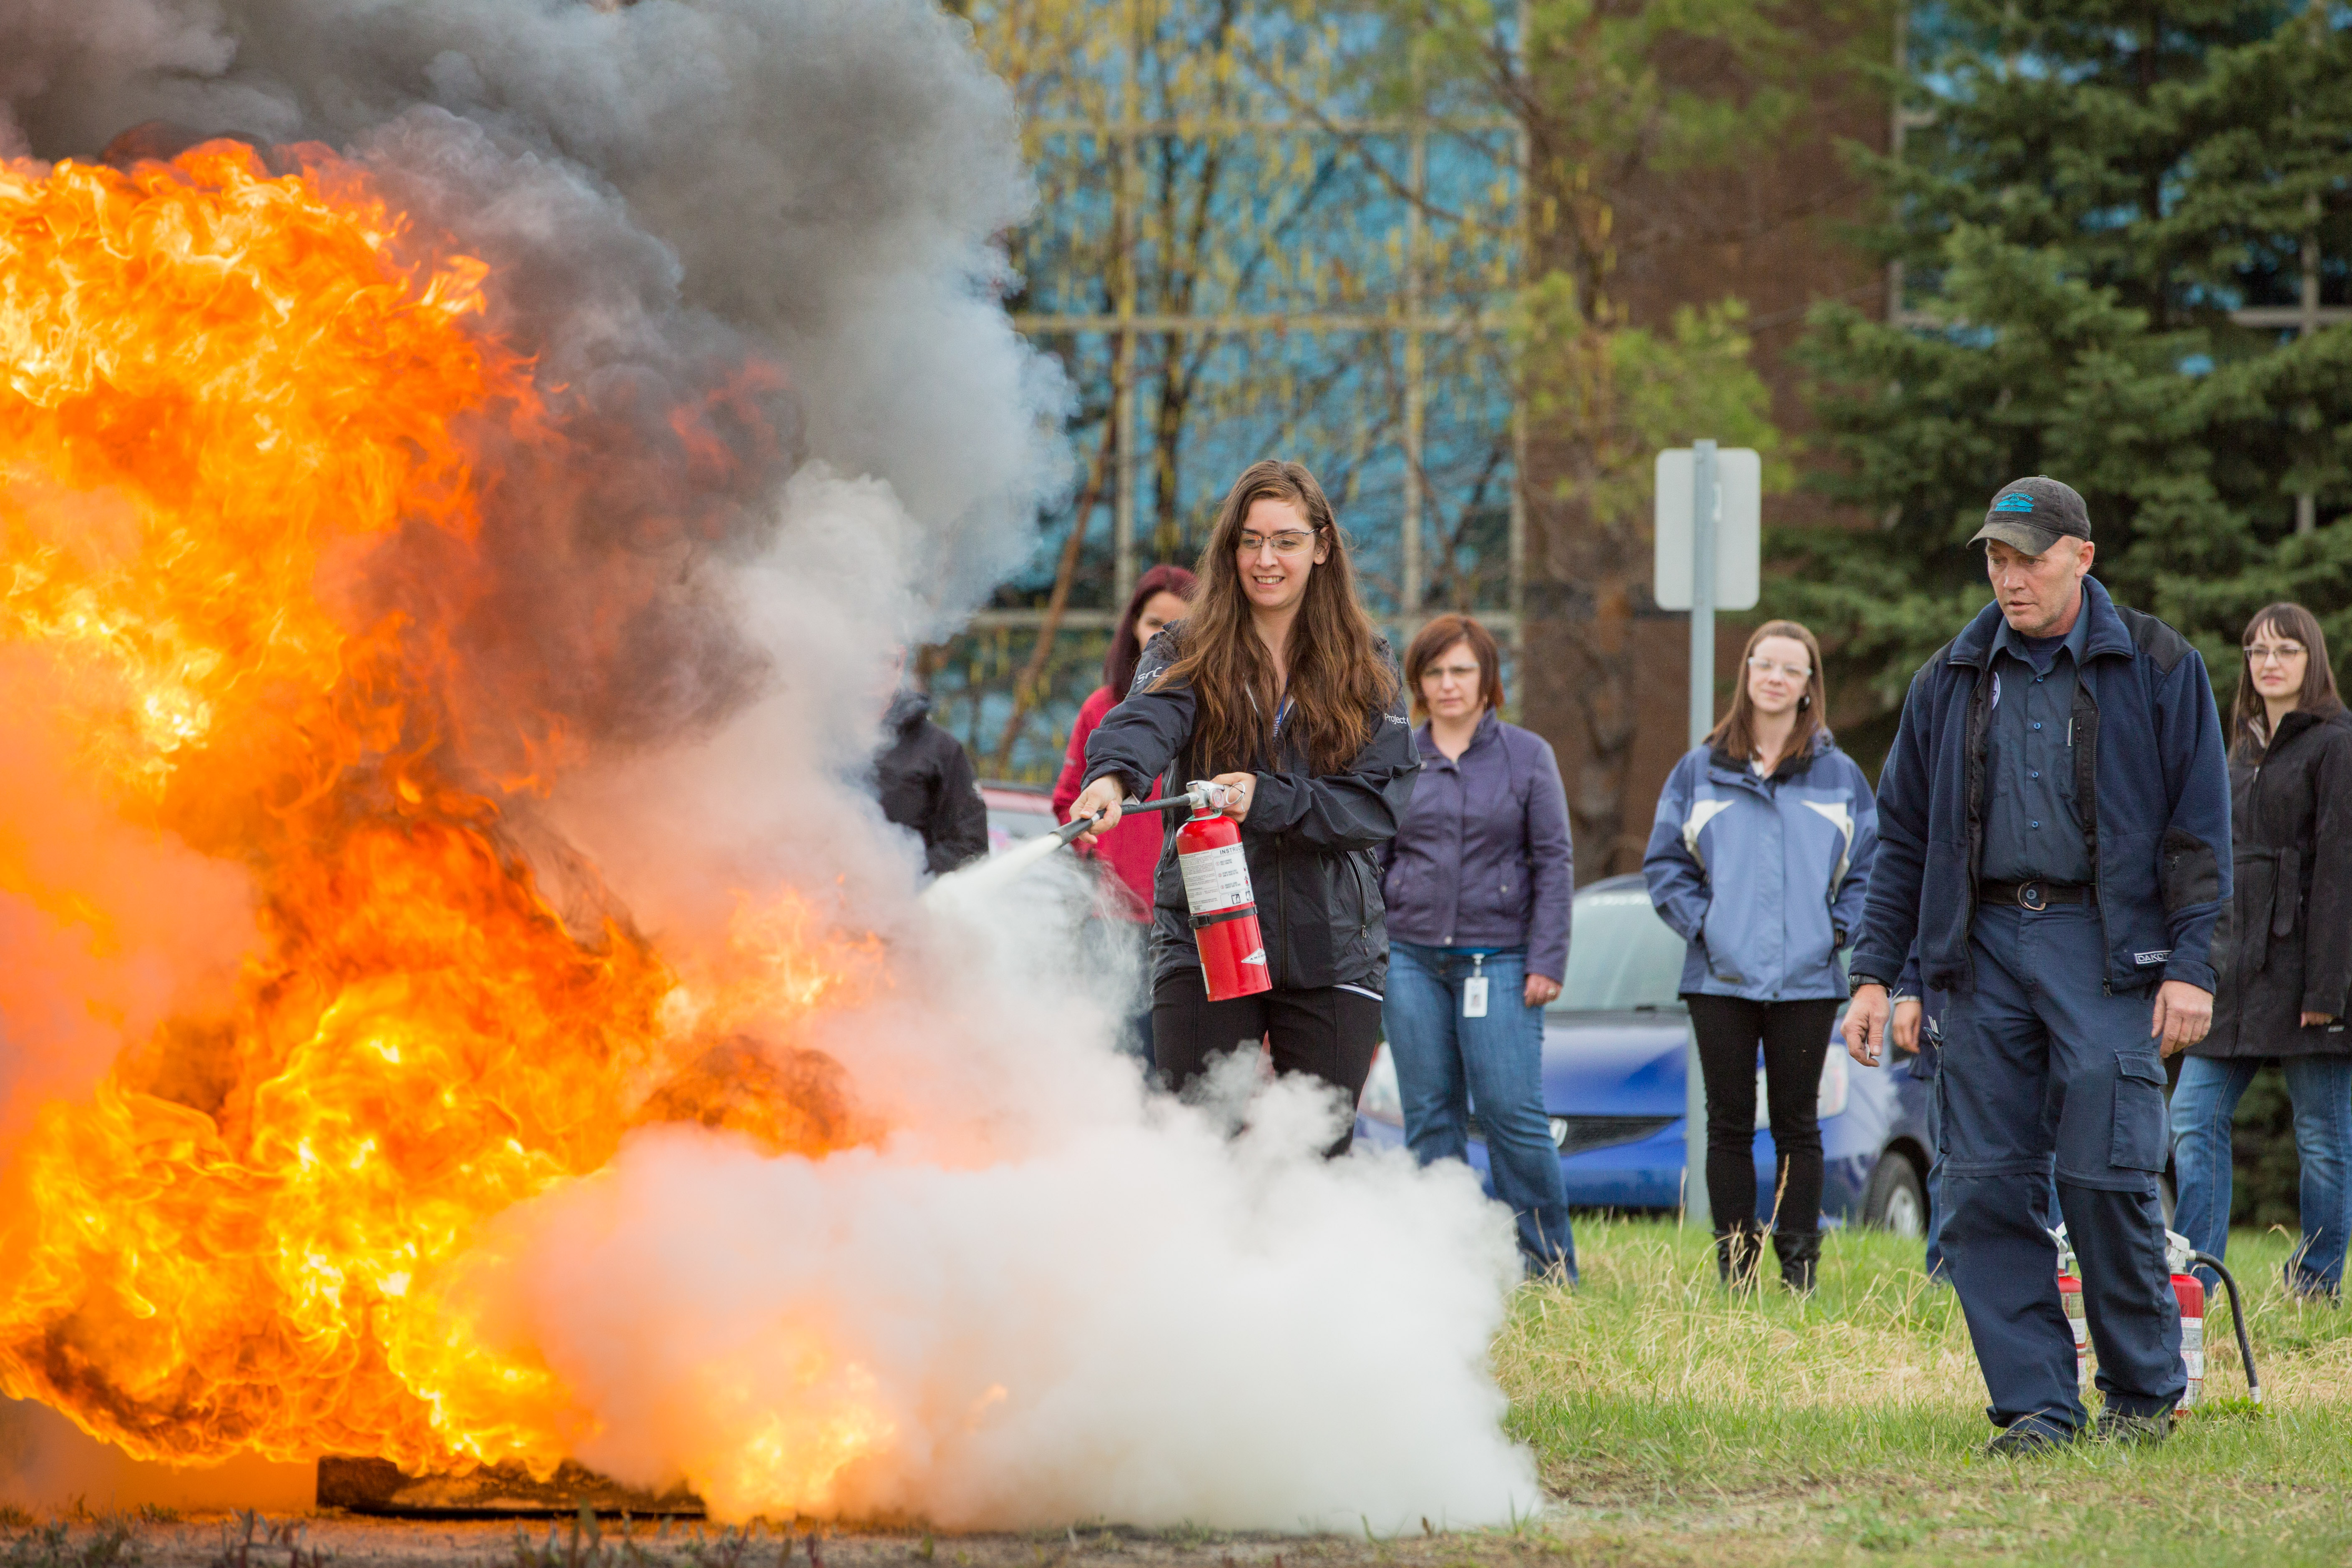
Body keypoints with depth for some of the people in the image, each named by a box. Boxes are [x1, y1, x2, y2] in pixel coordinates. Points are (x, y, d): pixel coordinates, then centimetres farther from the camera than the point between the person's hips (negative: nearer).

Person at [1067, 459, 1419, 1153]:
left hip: (1330, 954, 1)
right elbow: (1145, 720, -19)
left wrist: (1268, 800, -19)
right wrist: (1113, 776, -43)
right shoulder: (1188, 654, 4)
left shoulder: (1367, 670, 7)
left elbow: (1383, 802, -4)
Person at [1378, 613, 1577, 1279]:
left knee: (1512, 1112, -9)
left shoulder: (1526, 756, 4)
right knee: (1430, 1117, 3)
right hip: (1412, 960, 3)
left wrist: (1547, 962, -4)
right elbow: (1373, 860, 14)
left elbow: (1554, 863, 3)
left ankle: (1550, 1269, -1)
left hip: (1498, 959, -3)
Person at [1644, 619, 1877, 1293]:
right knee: (1729, 1126, 2)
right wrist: (1700, 924, -4)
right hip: (1721, 978, 0)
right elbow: (1666, 862, 9)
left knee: (1797, 1127, 3)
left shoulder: (1838, 776, 7)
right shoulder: (1700, 771, 7)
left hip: (1807, 980, 0)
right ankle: (1734, 1270, 6)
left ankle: (1800, 1270, 8)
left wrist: (1838, 929, -4)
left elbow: (1871, 867, 9)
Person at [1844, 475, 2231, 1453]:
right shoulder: (1953, 682, 13)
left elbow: (2198, 825, 2)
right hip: (1986, 945, 4)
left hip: (2102, 946, -4)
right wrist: (1875, 972, 9)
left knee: (2105, 1175, -10)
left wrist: (2190, 965, -7)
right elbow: (1903, 837, 16)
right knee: (1985, 1186, -3)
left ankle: (2144, 1394, 6)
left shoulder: (2156, 669, 3)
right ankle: (2036, 1405, 2)